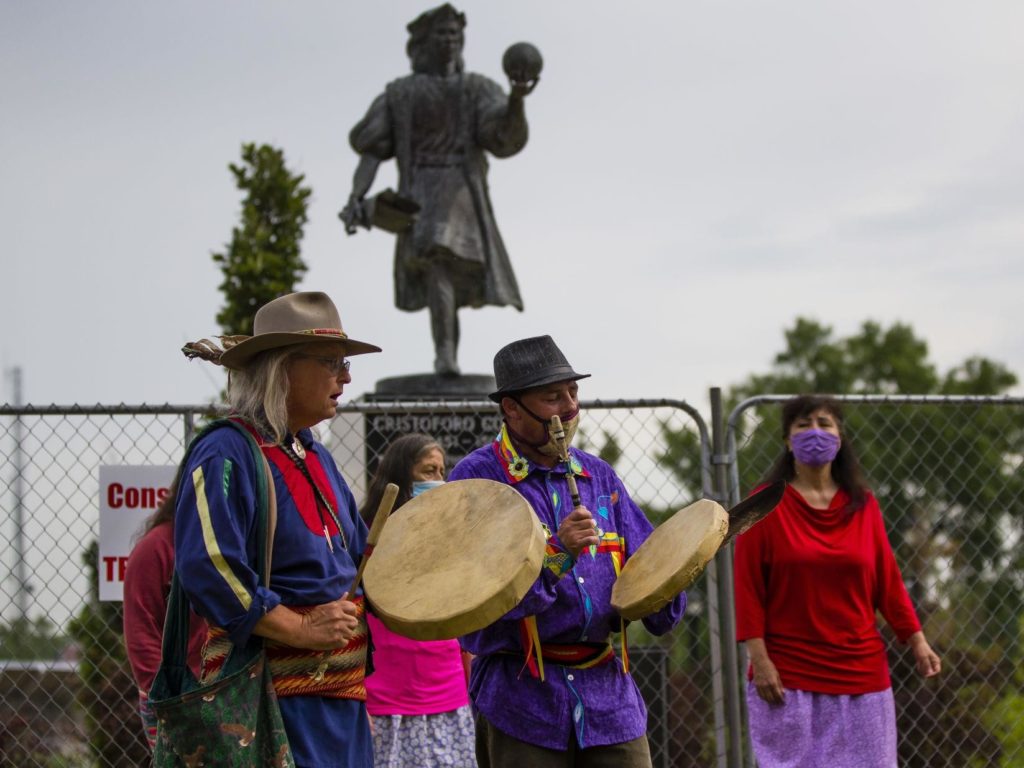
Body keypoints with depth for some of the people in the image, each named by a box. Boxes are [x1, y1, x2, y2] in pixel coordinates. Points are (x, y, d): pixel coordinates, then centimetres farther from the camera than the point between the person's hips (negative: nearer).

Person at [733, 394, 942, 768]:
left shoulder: (863, 505, 7)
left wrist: (917, 640, 6)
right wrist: (759, 659, -10)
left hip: (860, 672, 3)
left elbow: (888, 580, 11)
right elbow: (748, 586, -4)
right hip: (789, 676, -3)